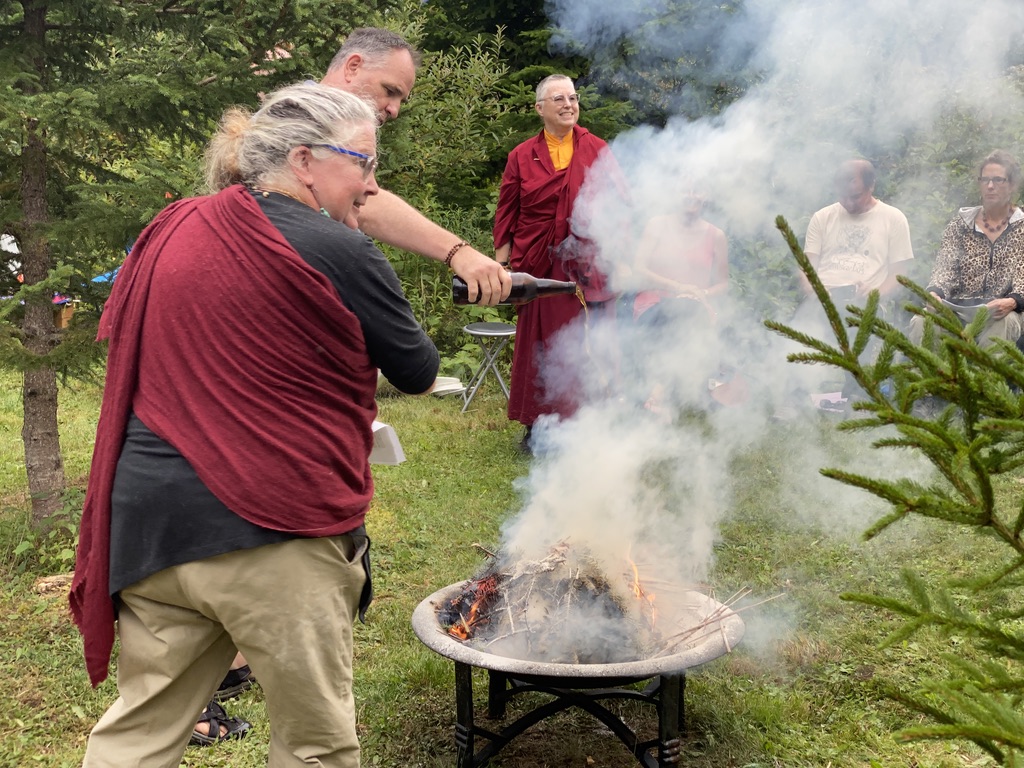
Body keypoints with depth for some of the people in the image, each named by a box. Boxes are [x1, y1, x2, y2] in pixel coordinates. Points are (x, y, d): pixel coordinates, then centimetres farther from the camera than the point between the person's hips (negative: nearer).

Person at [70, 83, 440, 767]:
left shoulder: (174, 231, 8)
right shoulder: (341, 253, -11)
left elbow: (119, 330, 23)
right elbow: (419, 373, -2)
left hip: (148, 521, 6)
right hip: (275, 532, -6)